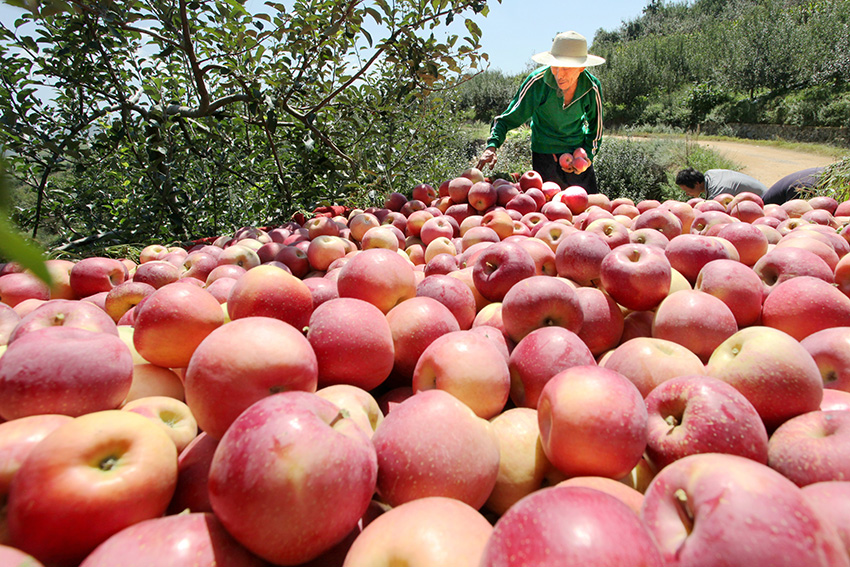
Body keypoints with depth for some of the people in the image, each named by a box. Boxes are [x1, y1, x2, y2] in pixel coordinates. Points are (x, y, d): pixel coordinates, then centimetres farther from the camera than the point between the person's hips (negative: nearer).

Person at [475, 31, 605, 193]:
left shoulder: (591, 87, -11)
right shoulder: (538, 81, -20)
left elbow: (595, 128, 4)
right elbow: (508, 118, -17)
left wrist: (587, 156, -10)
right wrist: (492, 146, -33)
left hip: (578, 151, 3)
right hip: (544, 152, -2)